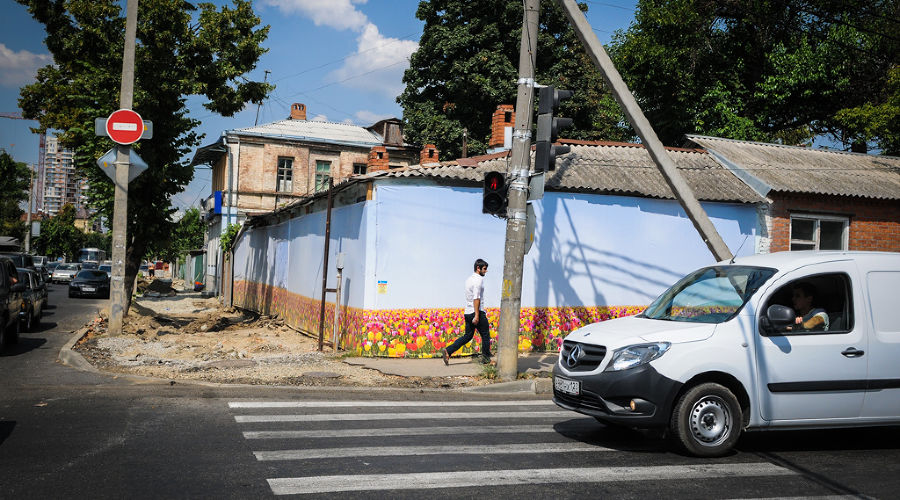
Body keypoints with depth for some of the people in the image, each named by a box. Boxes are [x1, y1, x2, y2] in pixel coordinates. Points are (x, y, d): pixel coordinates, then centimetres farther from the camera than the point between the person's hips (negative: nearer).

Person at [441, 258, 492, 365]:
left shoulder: (468, 279, 16)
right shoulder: (479, 279, -14)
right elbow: (476, 297, -21)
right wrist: (477, 315, -24)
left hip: (467, 312, 8)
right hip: (477, 312, -8)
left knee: (468, 336, 11)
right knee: (485, 335, 7)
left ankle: (448, 351, -2)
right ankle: (486, 358, 16)